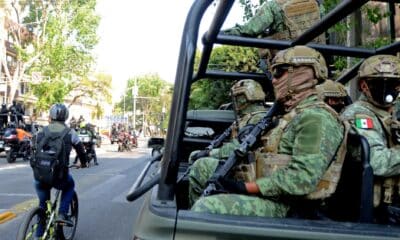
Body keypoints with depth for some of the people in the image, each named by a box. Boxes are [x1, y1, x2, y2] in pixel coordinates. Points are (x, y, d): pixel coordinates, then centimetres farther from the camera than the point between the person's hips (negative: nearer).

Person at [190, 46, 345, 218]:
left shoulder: (316, 117, -14)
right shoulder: (292, 115, 20)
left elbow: (302, 179, -25)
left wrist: (246, 188, -22)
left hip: (280, 204, -10)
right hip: (266, 191, 10)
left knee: (206, 207, -28)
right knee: (203, 166, 15)